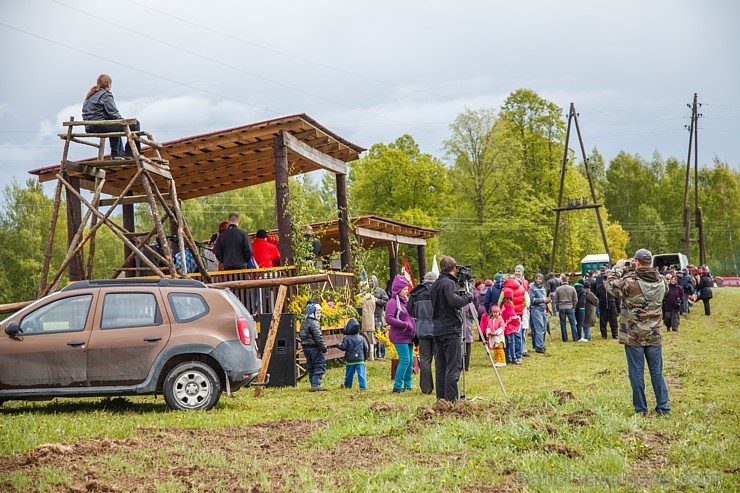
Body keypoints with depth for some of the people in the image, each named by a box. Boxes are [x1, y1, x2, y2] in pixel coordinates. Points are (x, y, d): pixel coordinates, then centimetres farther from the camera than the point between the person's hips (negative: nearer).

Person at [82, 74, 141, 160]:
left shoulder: (90, 95, 20)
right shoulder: (106, 95, -7)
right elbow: (113, 113, -14)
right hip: (101, 127, -10)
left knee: (115, 126, 40)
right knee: (134, 124, -9)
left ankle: (117, 154, 41)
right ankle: (130, 154, -5)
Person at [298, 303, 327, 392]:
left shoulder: (304, 323, 16)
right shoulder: (314, 323, -15)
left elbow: (301, 335, 22)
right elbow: (318, 337, -19)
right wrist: (323, 348, -14)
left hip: (306, 347, 9)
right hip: (314, 347, -9)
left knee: (311, 366, 13)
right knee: (320, 364, -6)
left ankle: (313, 384, 16)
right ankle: (316, 383, -14)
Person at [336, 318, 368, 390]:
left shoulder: (347, 338, -7)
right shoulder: (361, 338, 3)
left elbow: (344, 347, -11)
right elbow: (366, 348, 7)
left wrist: (338, 345, 10)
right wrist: (365, 356, 22)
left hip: (350, 361, -1)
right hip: (360, 360, 1)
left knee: (349, 374, 14)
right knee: (361, 374, -3)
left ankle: (347, 386, 26)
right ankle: (363, 386, -11)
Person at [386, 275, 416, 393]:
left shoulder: (406, 301, 18)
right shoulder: (393, 302, -9)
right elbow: (388, 318, -20)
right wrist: (405, 325, -21)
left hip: (408, 336, 9)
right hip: (399, 336, -9)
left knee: (410, 360, 9)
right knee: (405, 360, -13)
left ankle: (407, 385, 16)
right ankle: (397, 386, -8)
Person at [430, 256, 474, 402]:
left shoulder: (435, 284, 15)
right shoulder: (449, 283, -11)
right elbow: (454, 301, -25)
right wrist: (468, 297, -8)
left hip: (438, 330, 8)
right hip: (451, 331, -8)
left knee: (440, 367, 9)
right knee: (453, 367, -7)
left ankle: (441, 399, 11)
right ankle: (451, 399, -10)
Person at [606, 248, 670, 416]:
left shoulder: (630, 281, -17)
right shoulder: (661, 281, 0)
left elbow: (611, 286, -5)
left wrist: (617, 268, 7)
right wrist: (637, 270, 16)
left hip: (634, 336, -4)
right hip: (655, 335, 4)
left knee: (636, 373, 4)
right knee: (657, 371, 13)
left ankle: (640, 409, 9)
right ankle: (663, 406, 15)